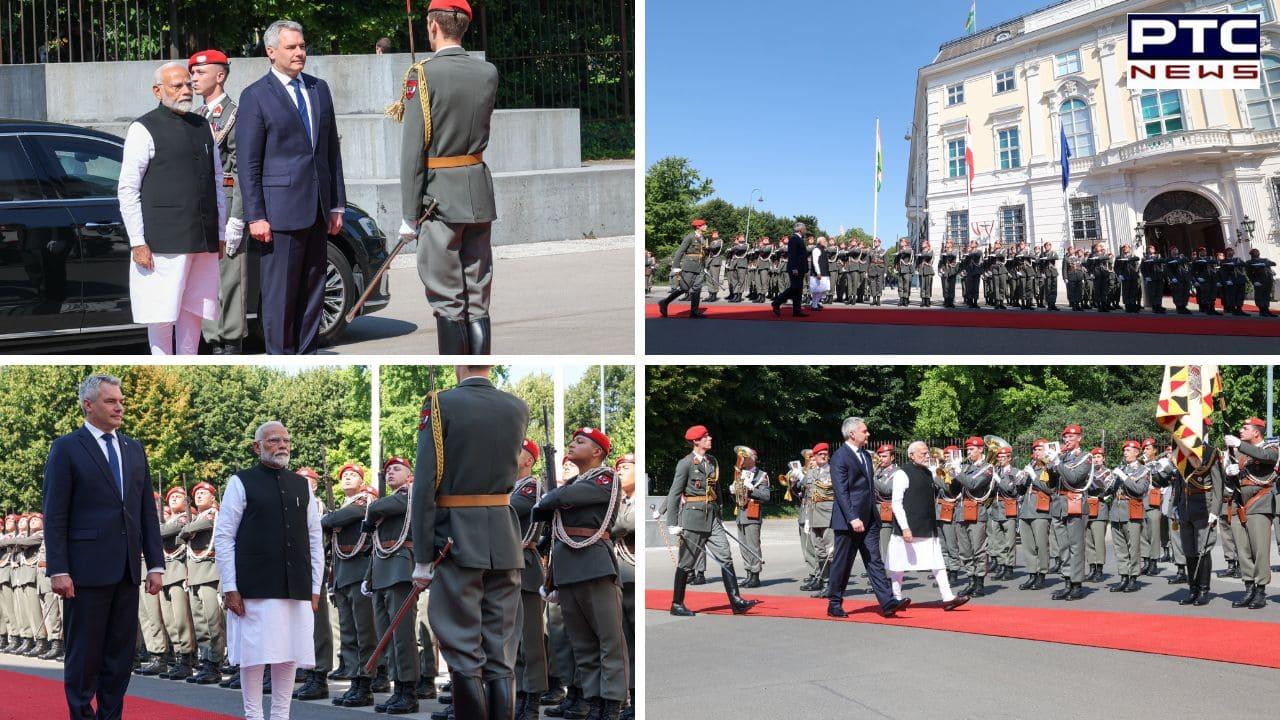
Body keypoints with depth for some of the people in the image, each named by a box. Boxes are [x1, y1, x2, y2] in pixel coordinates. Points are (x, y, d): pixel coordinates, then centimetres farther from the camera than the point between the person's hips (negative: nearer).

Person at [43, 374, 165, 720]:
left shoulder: (134, 449, 14)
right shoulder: (66, 448, -2)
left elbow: (147, 511, 13)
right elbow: (55, 515, -6)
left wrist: (155, 564, 7)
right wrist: (58, 571, -13)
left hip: (127, 570, 5)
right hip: (87, 570, -5)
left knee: (121, 654, 7)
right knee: (84, 654, 2)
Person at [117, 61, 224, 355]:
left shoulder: (202, 127, 16)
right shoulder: (144, 129, -3)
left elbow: (217, 182, 20)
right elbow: (127, 190, -6)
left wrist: (220, 233, 15)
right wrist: (138, 242, -11)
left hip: (204, 242, 6)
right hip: (163, 241, -6)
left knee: (193, 311, 9)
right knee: (162, 315, -2)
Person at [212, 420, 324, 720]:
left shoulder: (302, 485, 13)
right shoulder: (241, 482, 1)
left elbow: (315, 539, 14)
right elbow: (223, 537, -2)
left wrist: (315, 588, 9)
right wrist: (230, 588, -7)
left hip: (297, 589, 4)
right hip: (255, 589, -4)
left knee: (289, 655, 4)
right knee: (256, 653, -2)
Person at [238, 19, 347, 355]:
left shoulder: (319, 89, 14)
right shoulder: (255, 96, -4)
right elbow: (247, 162, -6)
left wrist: (337, 204, 12)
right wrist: (255, 216, -11)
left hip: (317, 209, 6)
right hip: (281, 210, -6)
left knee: (312, 291, 10)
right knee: (279, 293, -2)